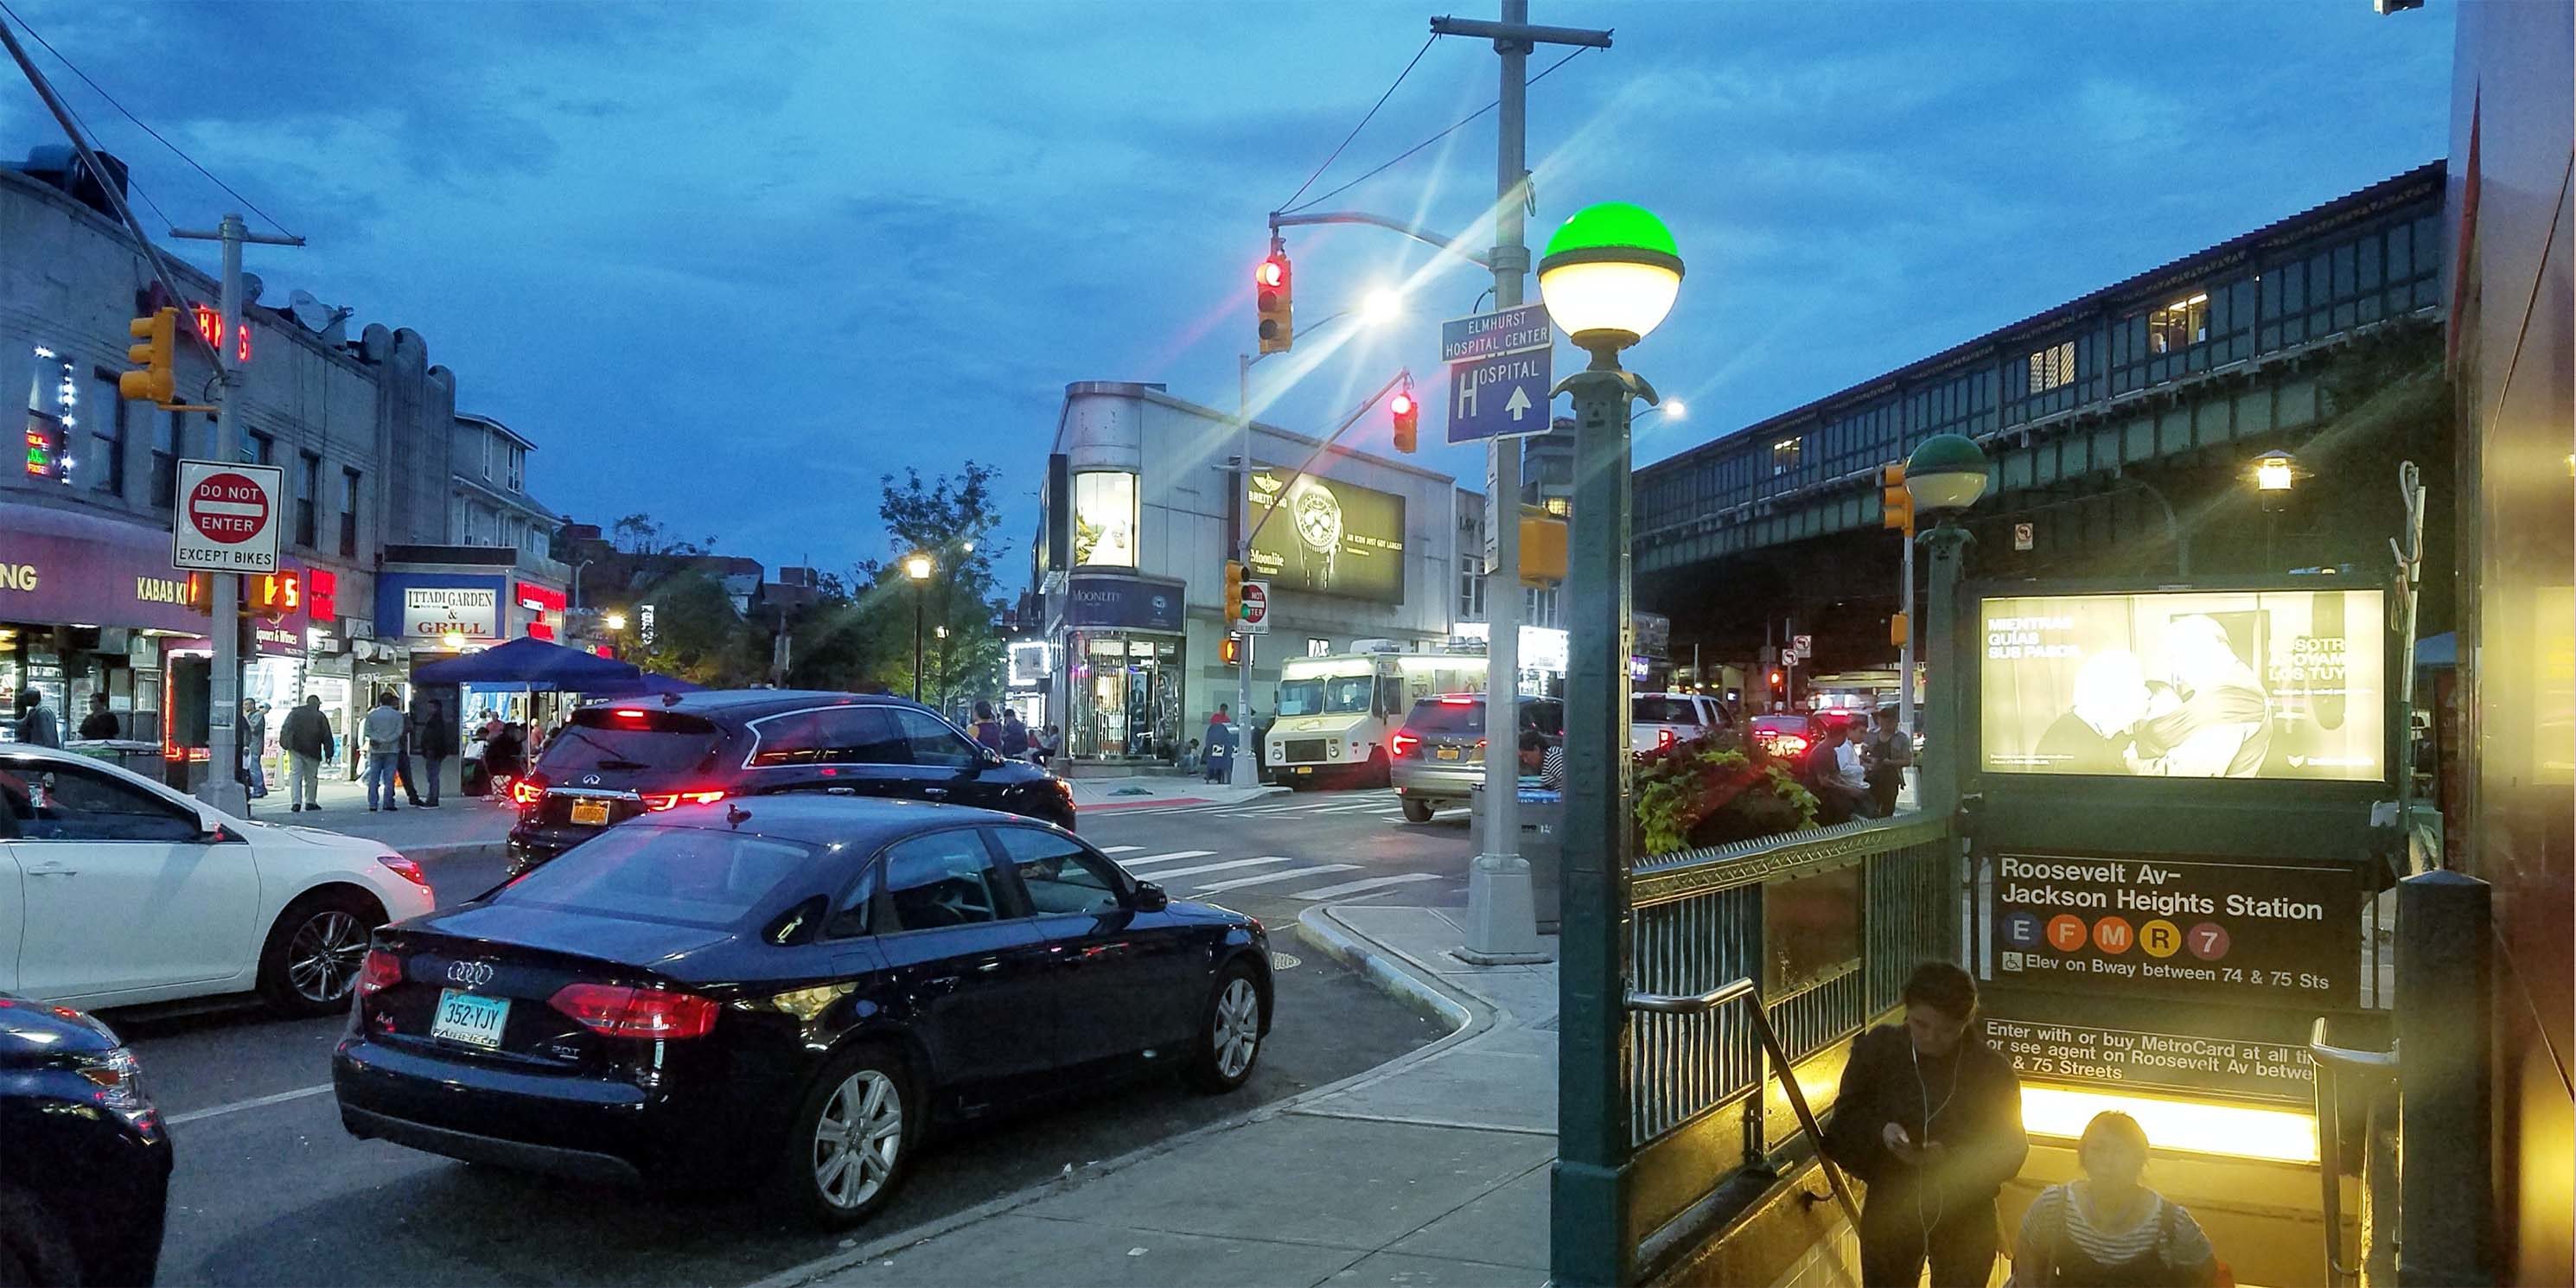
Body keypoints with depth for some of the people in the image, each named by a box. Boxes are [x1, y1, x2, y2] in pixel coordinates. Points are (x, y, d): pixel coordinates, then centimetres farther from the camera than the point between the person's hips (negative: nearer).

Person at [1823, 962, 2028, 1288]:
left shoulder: (1991, 1069, -11)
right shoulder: (1877, 1049, -9)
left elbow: (2010, 1150, -9)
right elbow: (1845, 1121, -2)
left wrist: (1950, 1156, -26)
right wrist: (1880, 1131, -24)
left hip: (1964, 1217, -1)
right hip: (1890, 1210, 1)